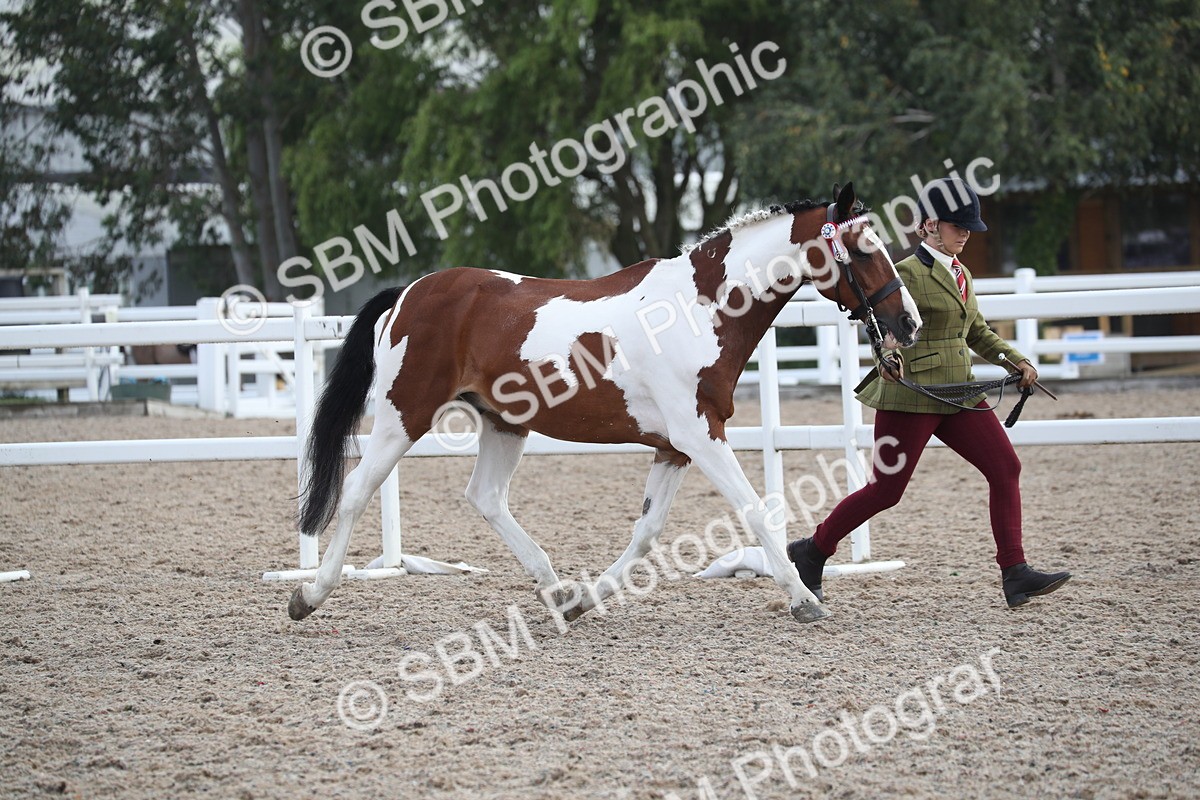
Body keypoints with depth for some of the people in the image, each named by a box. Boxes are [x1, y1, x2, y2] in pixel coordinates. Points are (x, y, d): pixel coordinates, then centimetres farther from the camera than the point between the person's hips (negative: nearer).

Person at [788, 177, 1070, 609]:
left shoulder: (960, 274, 16)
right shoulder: (908, 273, -10)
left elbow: (978, 332, 26)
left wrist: (1017, 361, 17)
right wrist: (890, 358, -41)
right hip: (911, 395, -8)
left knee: (1006, 467, -6)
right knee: (886, 490, -4)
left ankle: (1015, 574, -4)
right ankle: (811, 553, 15)